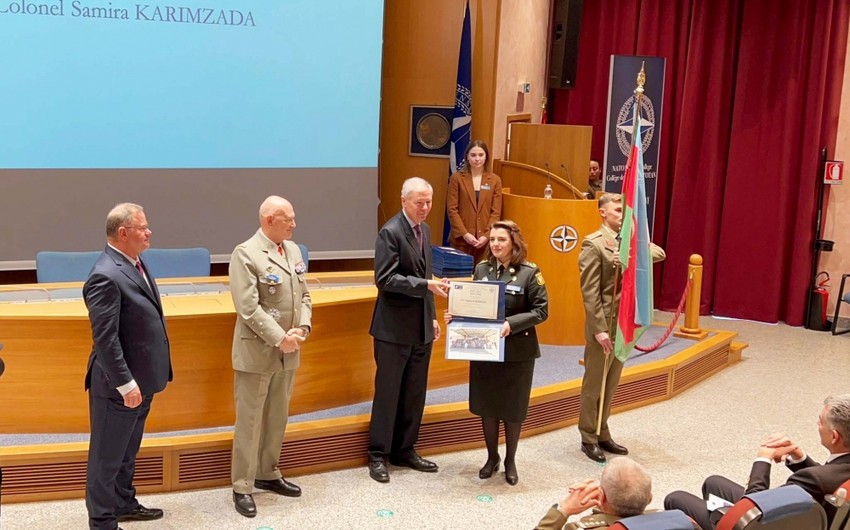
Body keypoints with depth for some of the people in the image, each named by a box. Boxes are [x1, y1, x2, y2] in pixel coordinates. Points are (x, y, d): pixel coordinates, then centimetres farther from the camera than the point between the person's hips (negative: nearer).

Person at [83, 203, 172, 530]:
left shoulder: (134, 263, 5)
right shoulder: (106, 276, -24)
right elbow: (105, 339, -25)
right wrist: (125, 384, -22)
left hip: (141, 379, 9)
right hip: (120, 384, -9)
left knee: (127, 450, 24)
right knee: (107, 455, 7)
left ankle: (124, 504, 40)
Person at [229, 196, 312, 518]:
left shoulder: (293, 250, 9)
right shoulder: (245, 254, -14)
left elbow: (304, 295, 11)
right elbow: (248, 308, -20)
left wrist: (303, 327, -6)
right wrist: (279, 338, -20)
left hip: (288, 351, 7)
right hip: (257, 352, -7)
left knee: (277, 418, 16)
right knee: (249, 421, 2)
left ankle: (268, 474, 31)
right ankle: (242, 487, 12)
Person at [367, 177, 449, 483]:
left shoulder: (425, 230, 11)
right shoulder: (390, 232, -13)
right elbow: (385, 278, -21)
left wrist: (432, 316, 16)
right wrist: (427, 285, -26)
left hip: (421, 327, 7)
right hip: (395, 328, -7)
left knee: (415, 394, 13)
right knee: (388, 392, 2)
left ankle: (404, 451, 25)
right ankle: (378, 455, 13)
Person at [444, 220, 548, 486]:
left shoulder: (529, 272, -10)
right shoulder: (481, 269, 2)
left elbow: (541, 310, -12)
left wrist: (512, 324, -24)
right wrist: (457, 315, -11)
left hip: (517, 351, -3)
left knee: (513, 407, 10)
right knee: (486, 405, 12)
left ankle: (510, 461, 28)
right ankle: (492, 458, 31)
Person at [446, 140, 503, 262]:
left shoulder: (495, 180, 8)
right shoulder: (457, 178, 3)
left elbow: (496, 212, 4)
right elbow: (452, 209, -1)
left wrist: (487, 235, -9)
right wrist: (464, 234, -12)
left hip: (485, 240, 1)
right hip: (461, 239, -1)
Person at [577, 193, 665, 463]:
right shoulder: (594, 243, -12)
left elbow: (659, 253, -5)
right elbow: (590, 291, -17)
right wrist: (599, 328, -20)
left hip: (625, 322, 7)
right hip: (604, 322, -7)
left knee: (611, 383, 16)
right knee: (594, 384, 5)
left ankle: (602, 434, 28)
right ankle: (588, 439, 18)